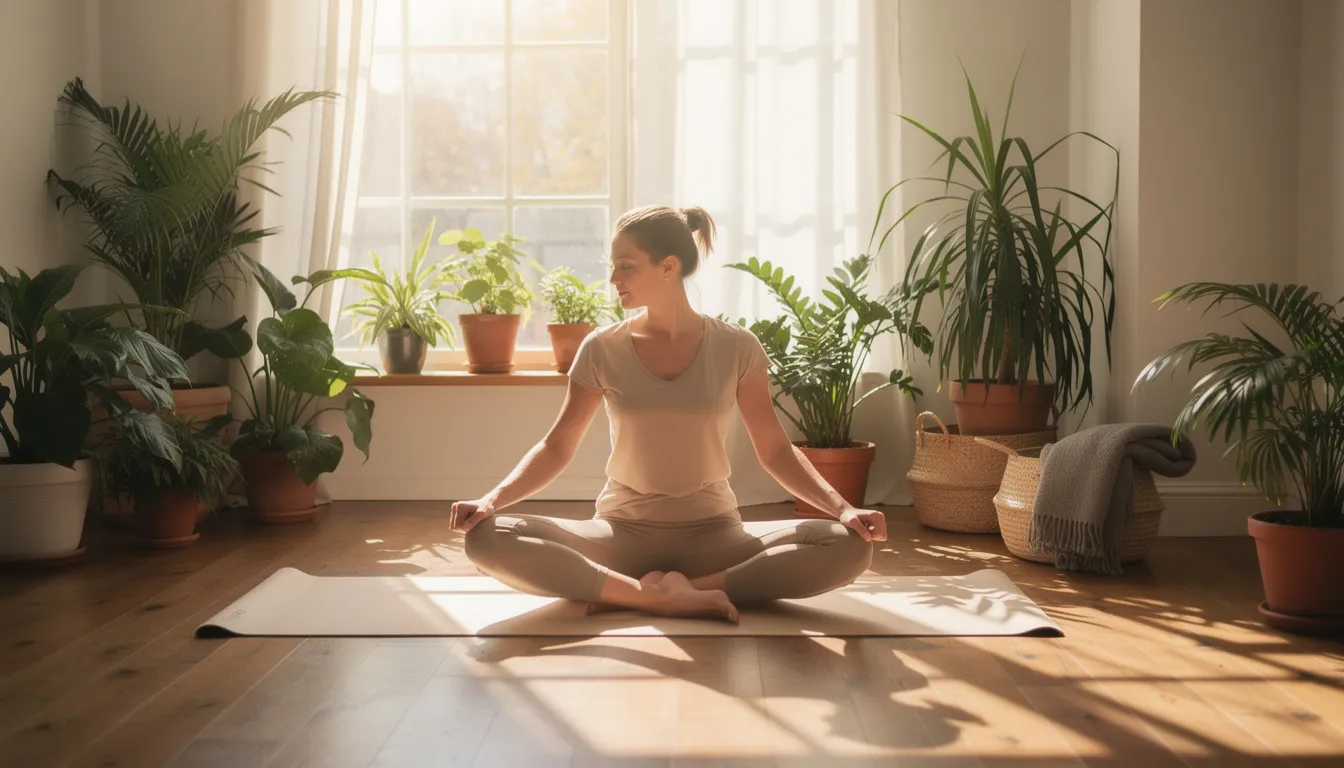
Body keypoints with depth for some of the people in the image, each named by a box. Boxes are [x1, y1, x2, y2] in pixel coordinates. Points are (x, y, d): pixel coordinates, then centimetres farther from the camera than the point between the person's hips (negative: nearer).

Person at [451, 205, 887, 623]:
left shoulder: (736, 348, -3)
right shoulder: (602, 350, -1)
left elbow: (775, 451, 0)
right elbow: (557, 448, 3)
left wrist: (842, 508, -15)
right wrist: (492, 499, -14)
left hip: (712, 533, 0)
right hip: (622, 531, 0)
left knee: (849, 546, -26)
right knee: (486, 538, -25)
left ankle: (631, 592, -26)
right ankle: (663, 596, -27)